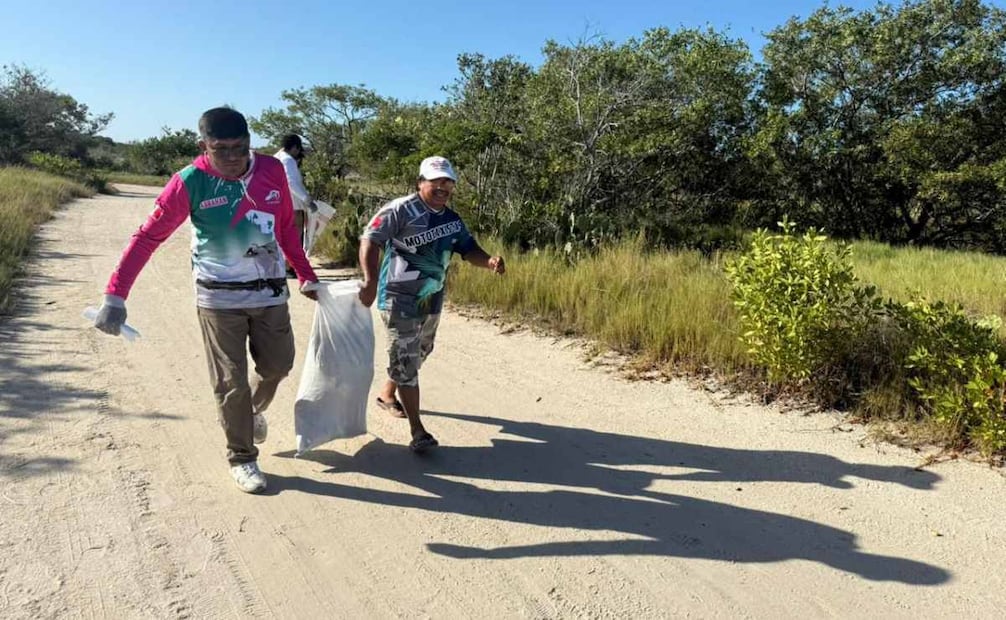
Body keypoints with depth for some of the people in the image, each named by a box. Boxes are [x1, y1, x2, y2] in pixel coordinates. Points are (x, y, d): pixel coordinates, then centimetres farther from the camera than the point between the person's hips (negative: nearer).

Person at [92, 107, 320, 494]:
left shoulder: (272, 171, -5)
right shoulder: (190, 182, -15)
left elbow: (286, 227, 7)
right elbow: (148, 237, -13)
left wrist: (306, 275, 11)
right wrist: (116, 295, -19)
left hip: (270, 292, 4)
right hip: (219, 298, -3)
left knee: (278, 365, 15)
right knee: (231, 382, 3)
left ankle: (254, 411, 47)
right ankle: (241, 458, 21)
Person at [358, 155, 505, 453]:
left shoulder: (452, 220, 8)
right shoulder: (401, 210, -15)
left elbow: (469, 249, 8)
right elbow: (370, 241, -22)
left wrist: (489, 261, -16)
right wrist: (370, 281, -36)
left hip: (432, 298, 8)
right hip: (399, 297, -8)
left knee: (419, 354, 23)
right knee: (405, 360, -7)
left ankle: (387, 394, 48)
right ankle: (418, 431, -4)